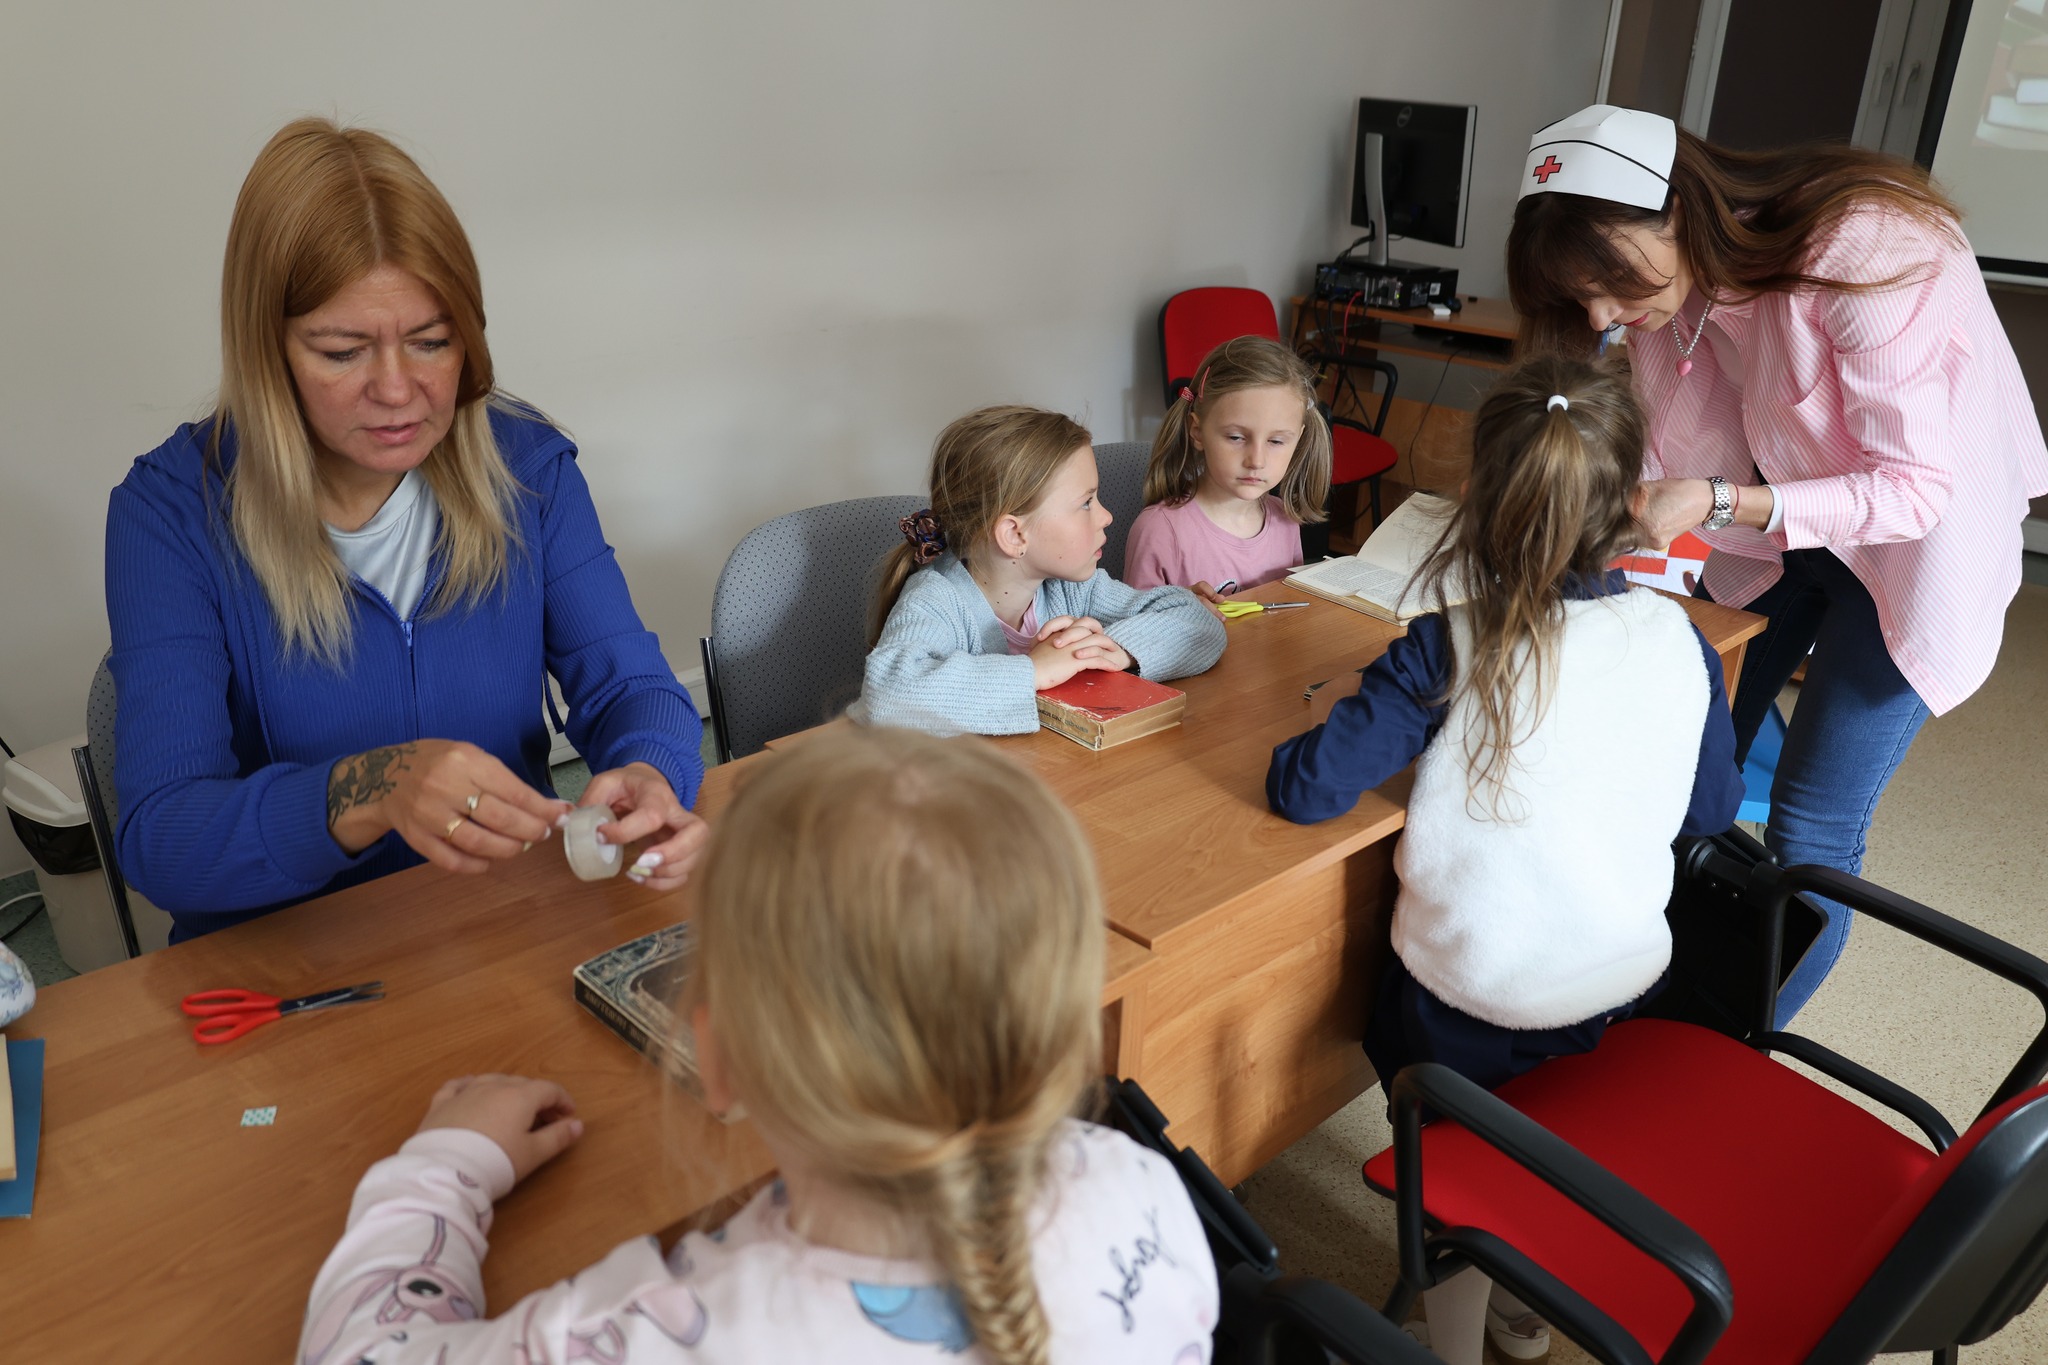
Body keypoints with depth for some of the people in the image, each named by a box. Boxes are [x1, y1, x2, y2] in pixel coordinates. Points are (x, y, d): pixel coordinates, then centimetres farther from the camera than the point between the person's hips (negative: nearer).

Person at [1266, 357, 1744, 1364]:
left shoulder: (1446, 654, -22)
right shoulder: (1679, 642, -10)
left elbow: (1305, 788, -24)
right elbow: (1711, 811, 4)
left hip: (1471, 1005, -4)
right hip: (1625, 988, 5)